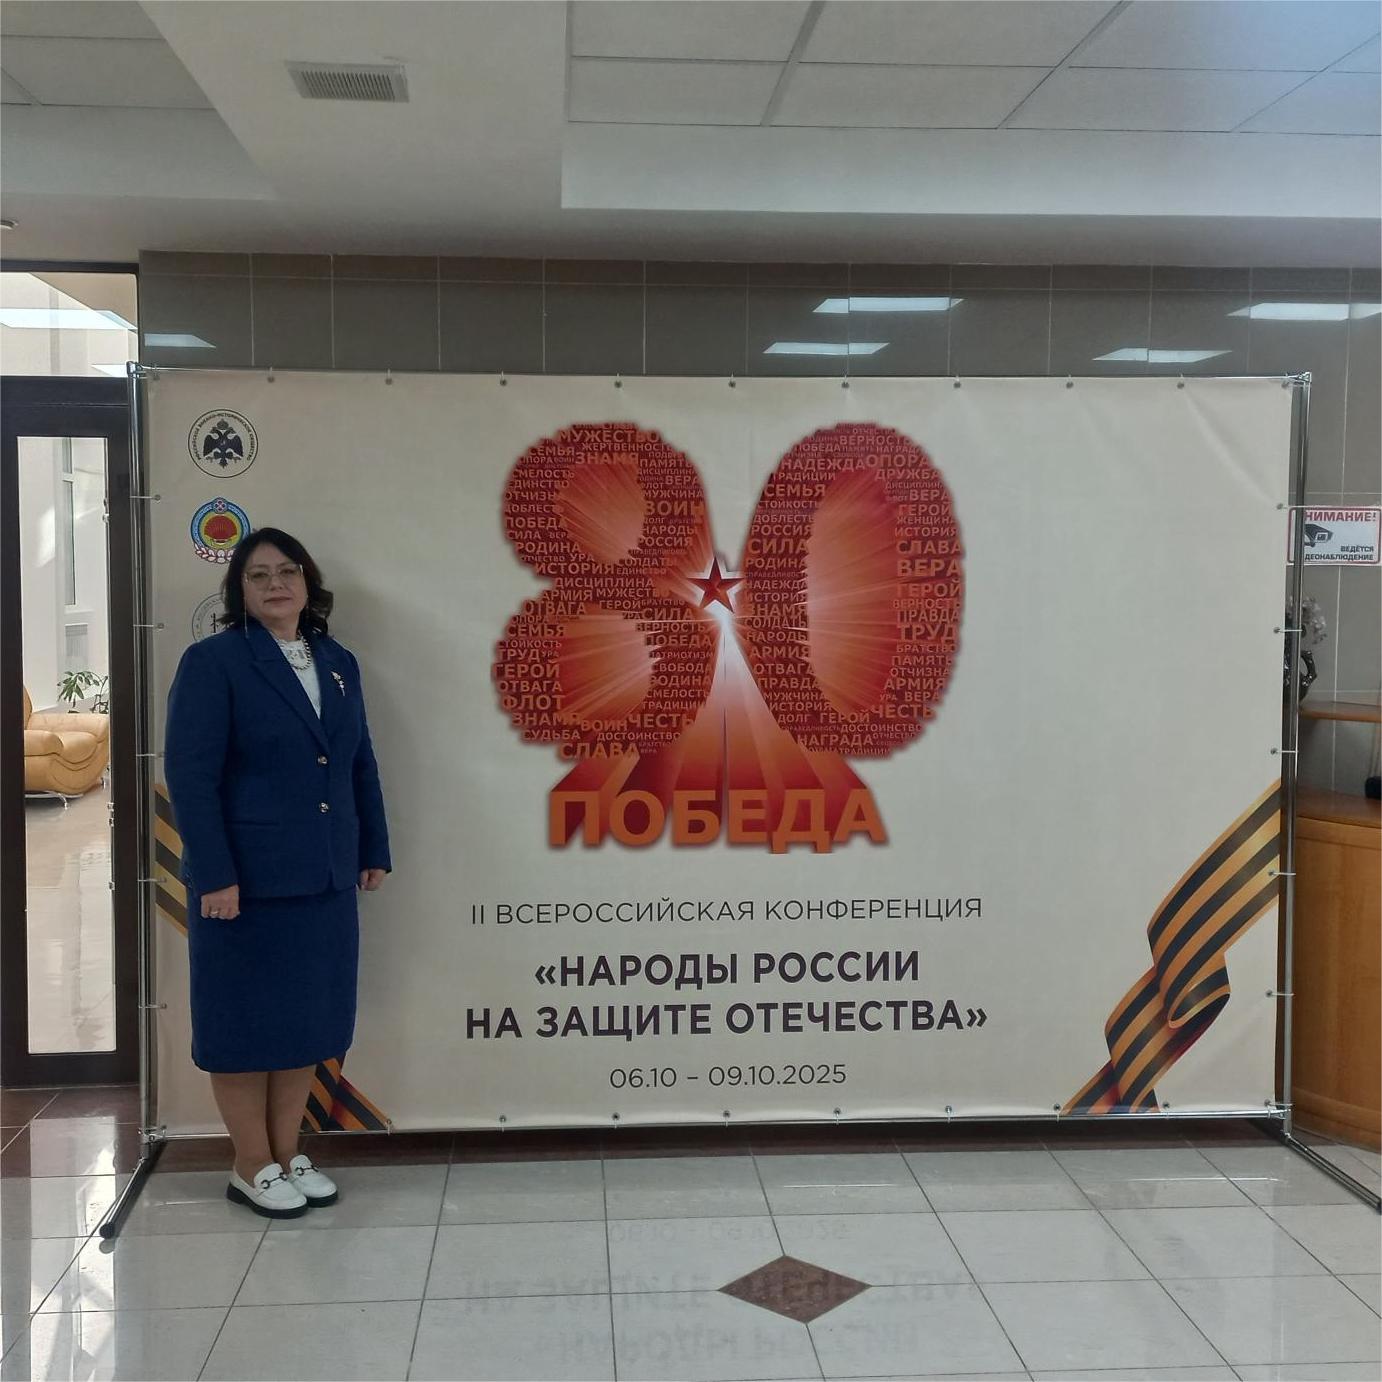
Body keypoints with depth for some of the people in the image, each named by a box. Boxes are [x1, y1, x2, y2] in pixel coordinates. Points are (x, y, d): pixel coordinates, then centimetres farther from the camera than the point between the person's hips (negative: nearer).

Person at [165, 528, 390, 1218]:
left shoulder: (337, 662, 10)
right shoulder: (212, 661, -7)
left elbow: (361, 764, 15)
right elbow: (190, 774, -13)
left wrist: (374, 850, 12)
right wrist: (214, 874, -18)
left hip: (326, 878, 6)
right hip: (246, 878, -6)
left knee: (308, 1017, 12)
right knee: (246, 1020, 6)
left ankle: (288, 1154, 26)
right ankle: (253, 1167, 19)